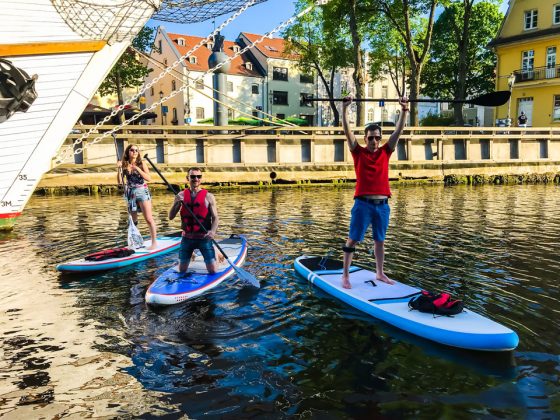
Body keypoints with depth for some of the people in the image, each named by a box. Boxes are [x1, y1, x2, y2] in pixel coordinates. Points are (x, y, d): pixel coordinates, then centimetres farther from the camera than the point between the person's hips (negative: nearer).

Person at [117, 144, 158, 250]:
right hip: (131, 193, 3)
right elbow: (120, 181, 2)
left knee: (149, 218, -7)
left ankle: (154, 242, -1)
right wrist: (119, 169, -10)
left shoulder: (141, 163, -1)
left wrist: (137, 169, -19)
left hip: (142, 192, -3)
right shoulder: (125, 165, 4)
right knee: (133, 220, 10)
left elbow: (149, 178, -11)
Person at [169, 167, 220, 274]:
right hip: (187, 238, 2)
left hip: (204, 238, -2)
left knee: (213, 271, -1)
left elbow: (215, 218, -8)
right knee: (182, 271, 12)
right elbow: (171, 217, -1)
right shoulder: (181, 195, 2)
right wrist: (177, 203, -18)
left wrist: (212, 231, -27)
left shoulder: (208, 196, -5)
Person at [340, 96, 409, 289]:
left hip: (382, 204, 4)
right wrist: (345, 109, -12)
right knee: (353, 239, 0)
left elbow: (398, 131, 8)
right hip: (363, 203, -4)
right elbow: (347, 131, -5)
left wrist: (404, 110, 3)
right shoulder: (358, 152, 3)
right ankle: (345, 275, 7)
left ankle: (380, 273, 25)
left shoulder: (385, 152, 11)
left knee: (380, 240, 13)